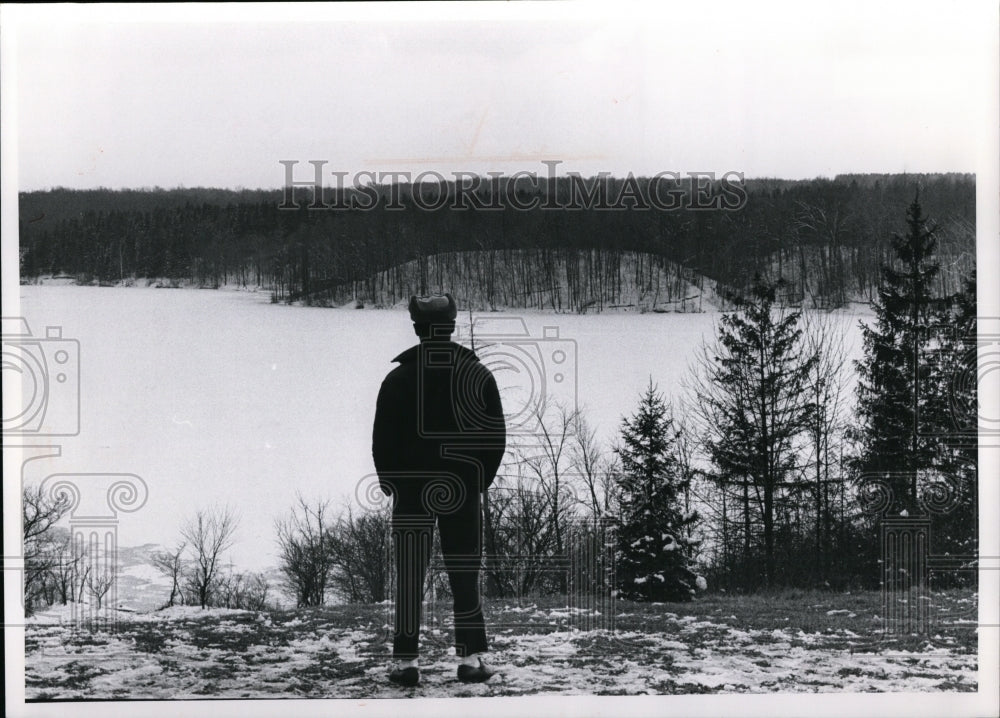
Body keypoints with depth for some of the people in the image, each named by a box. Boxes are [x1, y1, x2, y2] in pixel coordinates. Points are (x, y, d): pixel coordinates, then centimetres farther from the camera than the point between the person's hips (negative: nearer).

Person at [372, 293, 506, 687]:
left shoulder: (397, 379, -6)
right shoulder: (479, 375, -1)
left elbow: (382, 441, -3)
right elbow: (496, 438, 2)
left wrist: (390, 483, 10)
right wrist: (480, 480, 12)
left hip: (411, 491, -1)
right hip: (463, 491, 1)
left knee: (409, 576, 4)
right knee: (464, 573, 8)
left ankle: (405, 660, 3)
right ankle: (471, 657, 7)